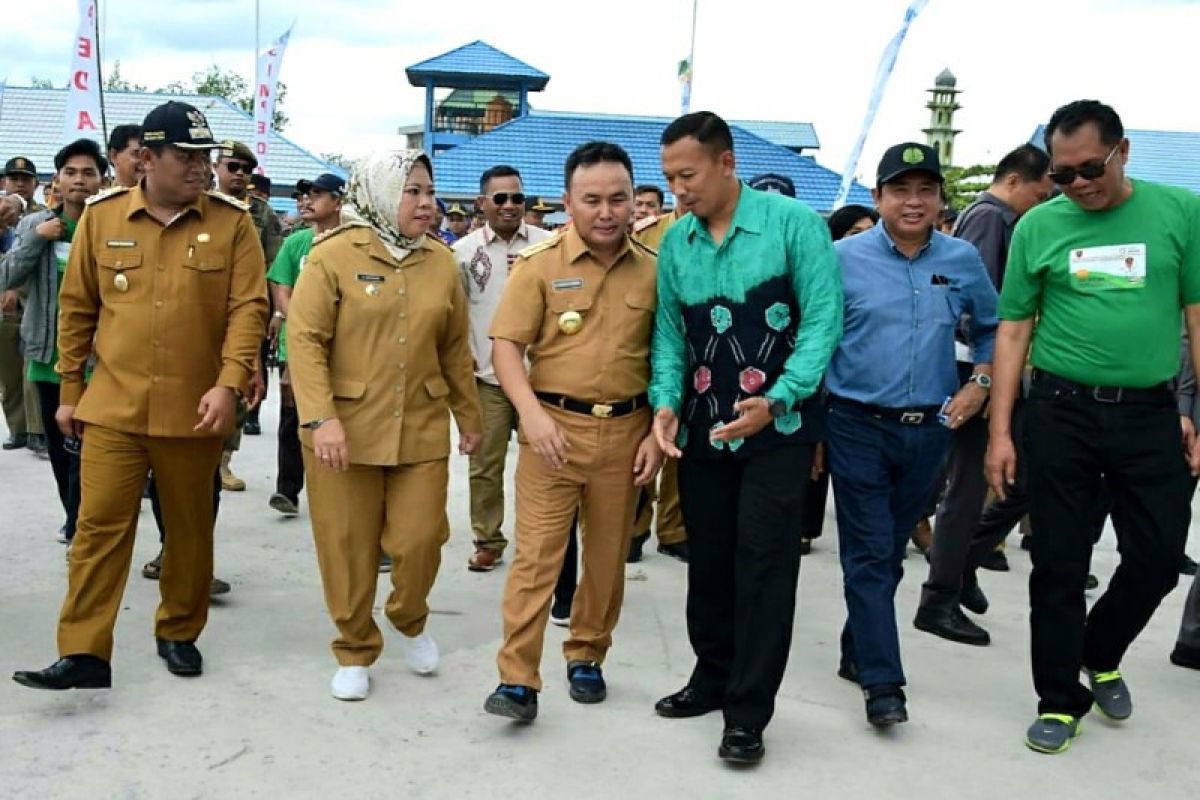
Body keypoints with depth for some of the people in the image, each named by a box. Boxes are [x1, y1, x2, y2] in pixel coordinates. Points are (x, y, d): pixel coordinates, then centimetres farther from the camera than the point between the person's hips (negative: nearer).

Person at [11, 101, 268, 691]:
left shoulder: (232, 223, -1)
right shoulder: (101, 218, 4)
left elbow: (249, 307, -6)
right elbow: (76, 309, 9)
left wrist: (229, 382, -18)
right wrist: (69, 390, 10)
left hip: (193, 411, 0)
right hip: (112, 407, 1)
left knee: (190, 527, 11)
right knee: (99, 526, -1)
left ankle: (179, 633, 29)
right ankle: (83, 653, 6)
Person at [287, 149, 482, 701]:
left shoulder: (441, 262, 7)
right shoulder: (333, 255, -7)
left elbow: (455, 349, 13)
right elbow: (304, 339, -11)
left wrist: (469, 417, 17)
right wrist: (320, 417, -20)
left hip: (422, 429, 3)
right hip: (345, 431, -3)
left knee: (420, 539, 3)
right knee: (348, 548, 6)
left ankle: (410, 622, 34)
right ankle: (355, 652, 26)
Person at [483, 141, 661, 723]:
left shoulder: (653, 269, 4)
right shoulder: (539, 264, -4)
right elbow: (506, 346, -7)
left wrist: (656, 433, 1)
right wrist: (531, 412, -22)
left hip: (625, 430, 3)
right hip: (553, 425, -2)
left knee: (608, 555, 13)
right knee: (535, 552, -3)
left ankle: (586, 656, 31)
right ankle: (517, 679, 2)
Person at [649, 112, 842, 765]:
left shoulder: (793, 223, -11)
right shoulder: (675, 242, 4)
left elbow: (823, 318, -13)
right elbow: (669, 331, 8)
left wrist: (777, 400, -23)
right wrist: (666, 401, -9)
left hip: (777, 427, -5)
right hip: (701, 429, 5)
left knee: (764, 566, -2)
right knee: (707, 560, 14)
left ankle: (748, 714, 9)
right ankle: (714, 677, 33)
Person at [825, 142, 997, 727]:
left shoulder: (963, 260, 4)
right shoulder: (843, 258, -5)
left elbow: (992, 327, 18)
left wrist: (980, 382, 2)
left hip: (929, 429, 4)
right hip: (858, 426, -3)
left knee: (890, 551, 15)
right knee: (869, 553, -4)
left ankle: (858, 652, 31)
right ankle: (883, 683, 1)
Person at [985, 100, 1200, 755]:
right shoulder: (1038, 225, 1)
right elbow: (1014, 330, 3)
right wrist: (1000, 432, -1)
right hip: (1061, 411, 0)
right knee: (1059, 564, 5)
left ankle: (1101, 655, 34)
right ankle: (1060, 699, 22)